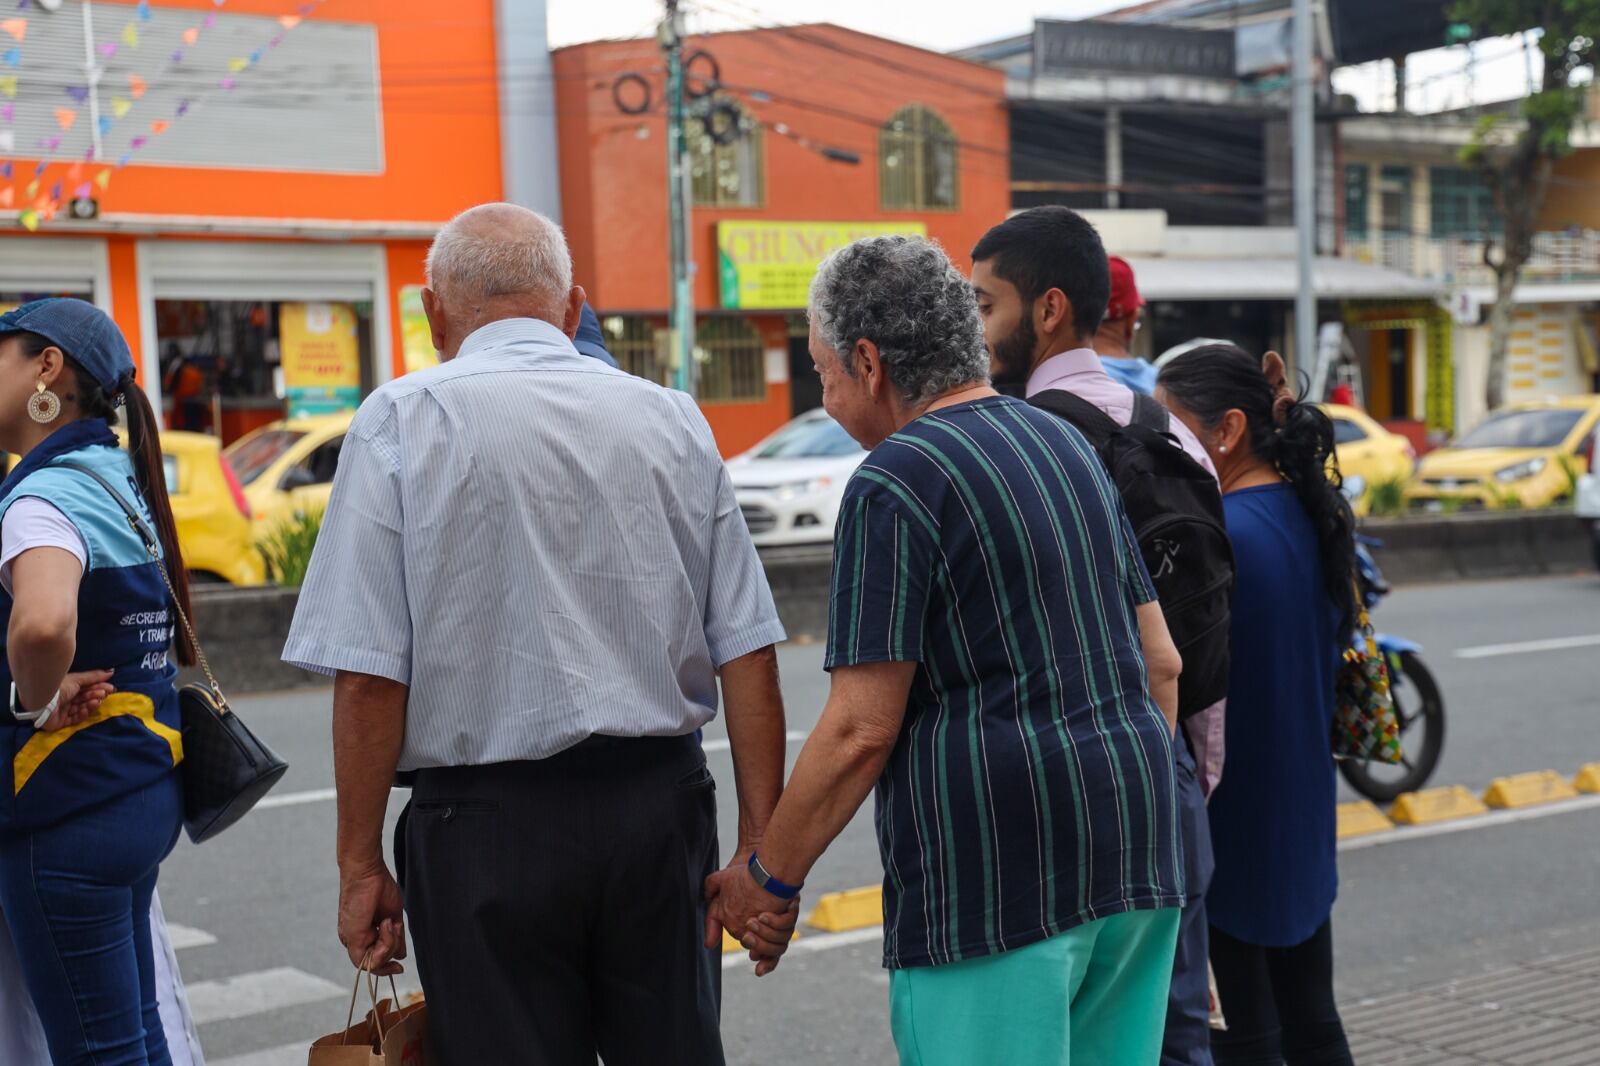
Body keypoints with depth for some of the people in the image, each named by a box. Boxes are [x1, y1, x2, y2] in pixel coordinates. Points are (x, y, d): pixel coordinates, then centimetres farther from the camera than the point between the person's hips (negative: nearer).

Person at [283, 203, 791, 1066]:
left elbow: (368, 675, -10)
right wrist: (760, 848, 6)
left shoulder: (402, 422, -4)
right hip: (659, 808, 3)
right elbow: (747, 653, 2)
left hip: (491, 824, -3)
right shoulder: (674, 420, 6)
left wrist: (361, 865, -2)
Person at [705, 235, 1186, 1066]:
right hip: (1134, 863, 8)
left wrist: (767, 878, -3)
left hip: (993, 875, -8)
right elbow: (1161, 662, 16)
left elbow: (861, 728, -13)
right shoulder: (1066, 444, 14)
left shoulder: (894, 485, -10)